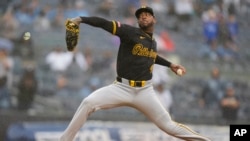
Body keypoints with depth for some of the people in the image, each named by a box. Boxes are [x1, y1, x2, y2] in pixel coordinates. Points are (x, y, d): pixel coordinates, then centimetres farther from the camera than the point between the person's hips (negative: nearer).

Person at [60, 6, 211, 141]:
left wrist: (169, 64, 32)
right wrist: (81, 19, -29)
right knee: (88, 103, -23)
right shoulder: (130, 32, -5)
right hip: (122, 87, -3)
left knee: (168, 125, 0)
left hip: (145, 91, 3)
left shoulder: (153, 42, 12)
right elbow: (105, 23, -18)